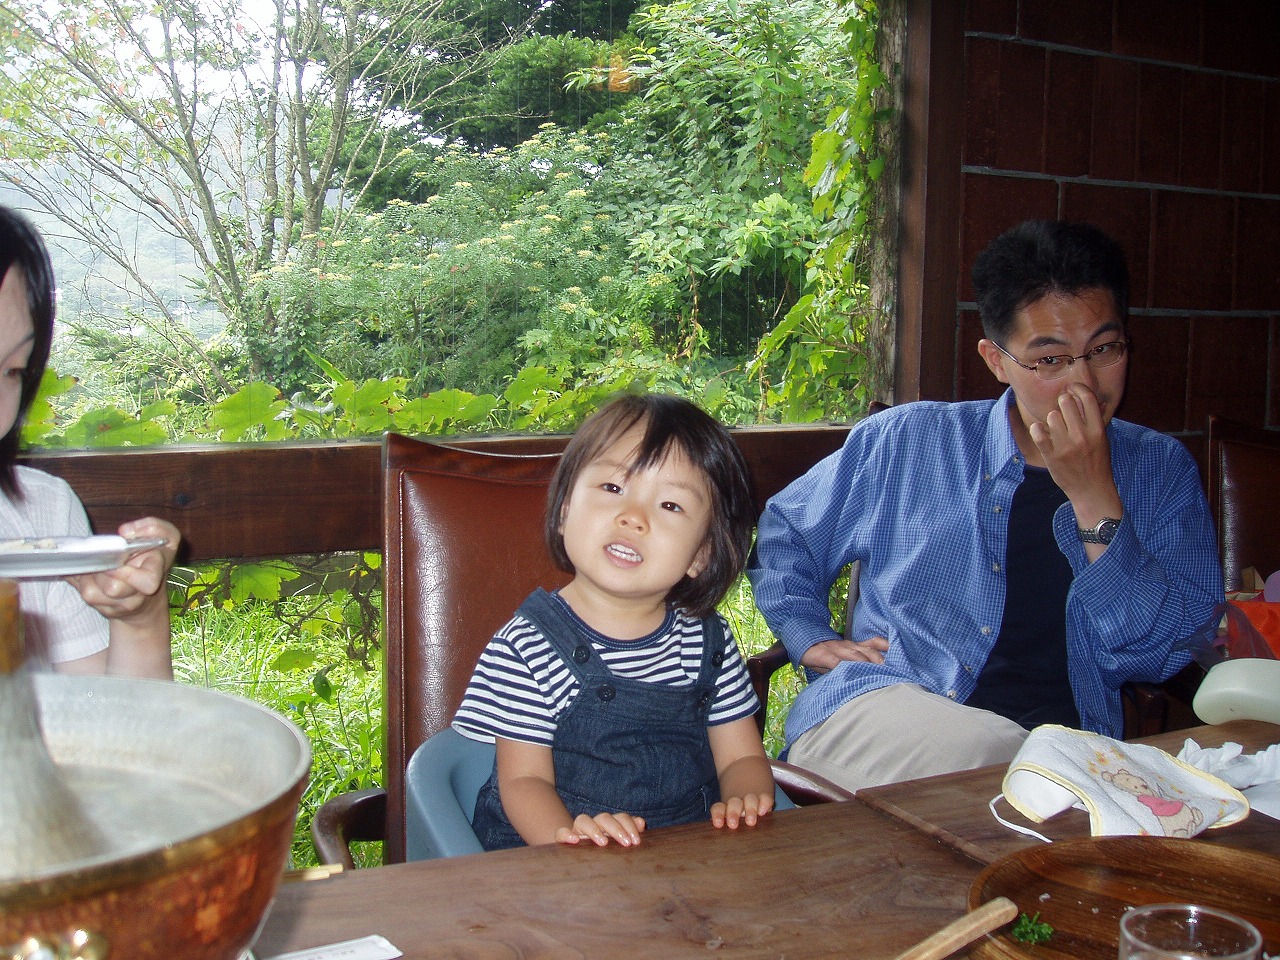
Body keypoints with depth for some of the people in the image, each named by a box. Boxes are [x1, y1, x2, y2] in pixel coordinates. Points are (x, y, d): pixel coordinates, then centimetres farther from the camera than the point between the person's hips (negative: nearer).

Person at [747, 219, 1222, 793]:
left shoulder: (1161, 472, 9)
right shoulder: (905, 443, 9)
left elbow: (1162, 656, -1)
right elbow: (784, 530, 23)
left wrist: (1094, 497, -10)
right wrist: (813, 640, 7)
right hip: (877, 709, -1)